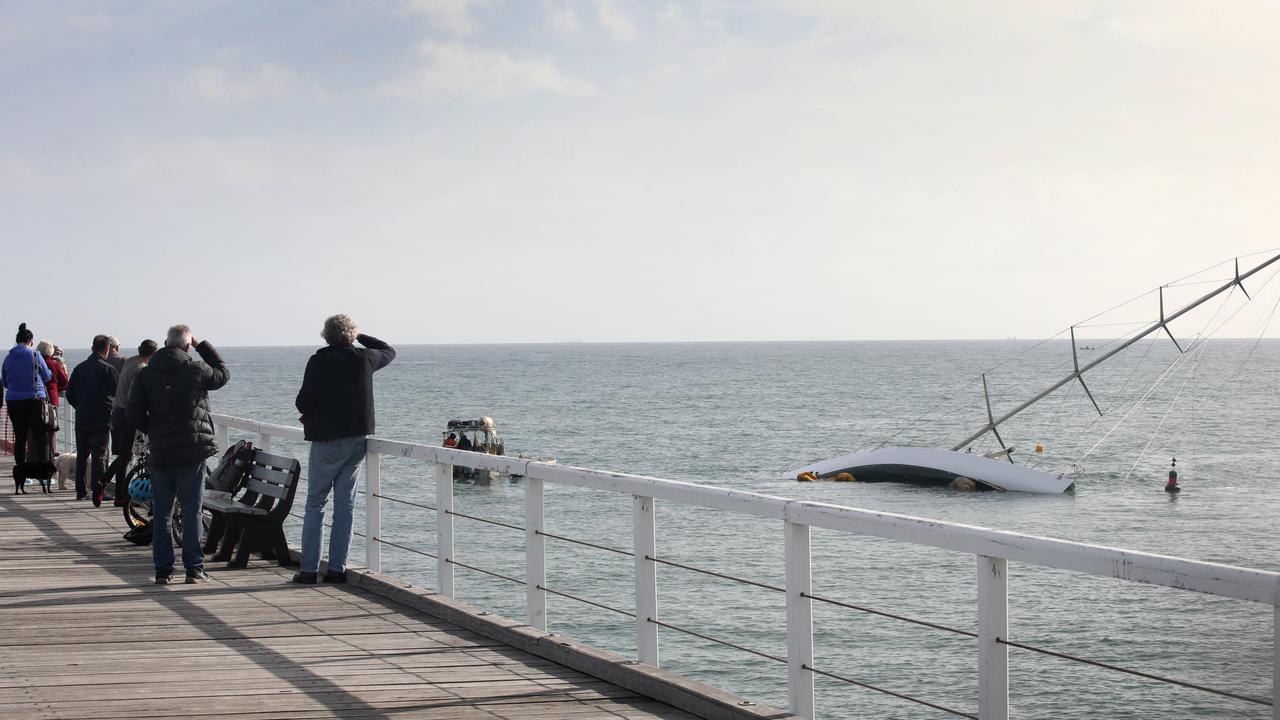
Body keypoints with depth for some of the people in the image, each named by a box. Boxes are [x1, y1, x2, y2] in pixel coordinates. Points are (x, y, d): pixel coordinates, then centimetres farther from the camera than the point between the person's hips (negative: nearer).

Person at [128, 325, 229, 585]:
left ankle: (163, 570, 9)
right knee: (192, 512, 3)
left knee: (161, 514, 9)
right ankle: (194, 568, 3)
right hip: (192, 454, -2)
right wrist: (203, 346, 16)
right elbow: (223, 374, 15)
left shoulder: (145, 375, 2)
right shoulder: (196, 369, -6)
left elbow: (134, 416, -1)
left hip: (160, 454, 3)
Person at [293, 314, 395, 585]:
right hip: (358, 438, 4)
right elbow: (389, 351, 24)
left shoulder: (319, 361, -11)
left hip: (327, 440, -4)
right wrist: (362, 337, 27)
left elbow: (303, 402, -12)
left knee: (315, 503, 4)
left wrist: (310, 415, 9)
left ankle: (309, 569, 0)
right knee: (345, 504, 8)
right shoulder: (364, 358, 2)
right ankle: (337, 568, 6)